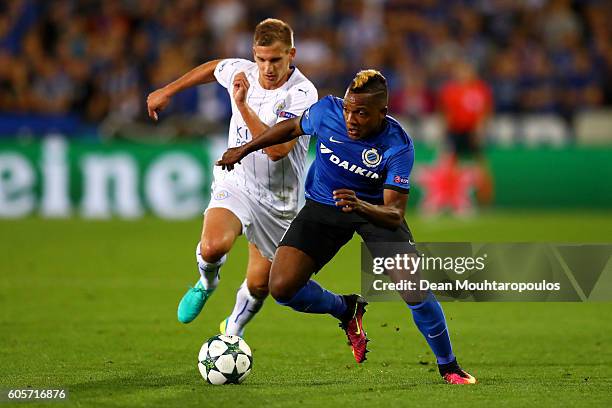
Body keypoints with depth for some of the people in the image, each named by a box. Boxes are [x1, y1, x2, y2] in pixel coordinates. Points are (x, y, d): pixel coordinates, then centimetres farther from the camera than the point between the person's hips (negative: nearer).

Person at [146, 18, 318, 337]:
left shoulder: (303, 93, -21)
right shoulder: (241, 72, -8)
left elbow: (277, 149, -32)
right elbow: (212, 68, 18)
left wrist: (242, 105, -36)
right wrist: (167, 91, 25)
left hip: (278, 200, -1)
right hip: (235, 183, 1)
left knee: (259, 285, 8)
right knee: (212, 247, -30)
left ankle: (232, 331, 41)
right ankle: (207, 282, 7)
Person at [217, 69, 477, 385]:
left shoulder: (398, 146, -27)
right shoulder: (326, 111, -21)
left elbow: (394, 213, -29)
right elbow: (293, 127, 4)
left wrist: (361, 206, -49)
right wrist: (245, 149, 10)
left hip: (374, 208, -3)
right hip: (323, 205, 3)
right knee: (282, 287, -15)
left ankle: (449, 367, 2)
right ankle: (346, 311, 17)